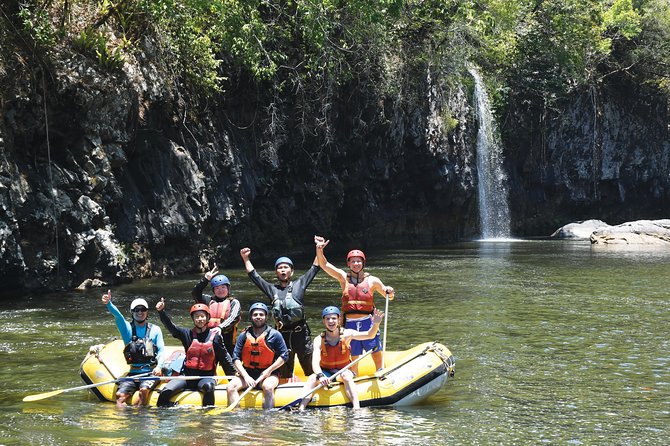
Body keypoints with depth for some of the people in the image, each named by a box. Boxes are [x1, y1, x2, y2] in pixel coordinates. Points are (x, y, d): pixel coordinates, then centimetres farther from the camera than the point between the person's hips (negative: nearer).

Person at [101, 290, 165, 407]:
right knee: (120, 395, -21)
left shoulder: (155, 330, 8)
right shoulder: (127, 328, 7)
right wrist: (108, 303, -33)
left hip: (151, 372, -2)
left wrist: (159, 366, -20)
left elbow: (161, 350, 1)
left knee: (144, 390, -31)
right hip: (133, 373, 2)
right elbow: (117, 315, -12)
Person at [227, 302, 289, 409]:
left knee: (267, 386, -35)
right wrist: (246, 376, -11)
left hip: (269, 374, -3)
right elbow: (236, 358, 3)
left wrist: (269, 370, -10)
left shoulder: (275, 335, 1)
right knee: (231, 386, -22)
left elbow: (284, 356, 1)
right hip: (247, 373, 3)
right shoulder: (244, 336, 6)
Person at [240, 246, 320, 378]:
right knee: (285, 373, 8)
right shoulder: (272, 289, 17)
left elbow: (314, 269, 11)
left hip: (301, 333, -2)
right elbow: (254, 276, 18)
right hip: (282, 335, 2)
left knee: (310, 369, 0)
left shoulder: (299, 284, 13)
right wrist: (246, 259, 14)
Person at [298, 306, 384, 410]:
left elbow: (369, 335, -17)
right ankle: (301, 408, -41)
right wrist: (320, 376, -43)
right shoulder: (319, 340, -10)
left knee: (346, 376, -35)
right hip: (326, 373, 1)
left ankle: (356, 407, -50)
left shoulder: (346, 334, -8)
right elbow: (315, 362, -23)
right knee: (312, 378, -30)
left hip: (344, 371, -1)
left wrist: (375, 324, -39)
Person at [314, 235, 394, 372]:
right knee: (353, 358, 8)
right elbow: (324, 264, -2)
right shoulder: (343, 278, 5)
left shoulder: (372, 281, 4)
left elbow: (389, 297, 11)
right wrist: (319, 249, -17)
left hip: (367, 322, -1)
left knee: (377, 356, -1)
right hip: (350, 324, 1)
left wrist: (390, 293, -12)